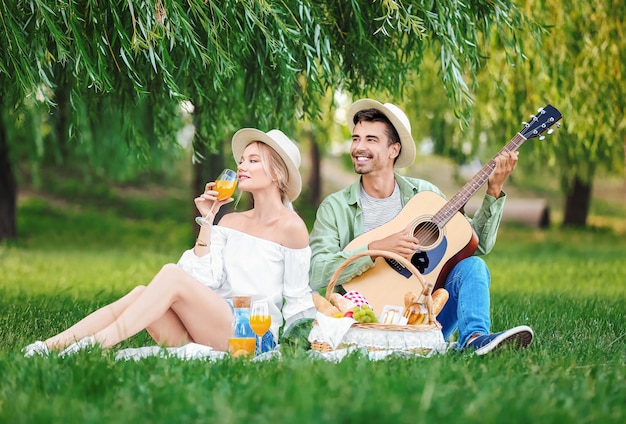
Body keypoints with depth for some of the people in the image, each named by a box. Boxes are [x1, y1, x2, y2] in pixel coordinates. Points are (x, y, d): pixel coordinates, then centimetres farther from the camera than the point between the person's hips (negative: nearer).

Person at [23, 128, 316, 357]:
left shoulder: (291, 227, 0)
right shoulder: (229, 223, 17)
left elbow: (297, 299, 2)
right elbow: (205, 281, 5)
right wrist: (207, 221, 5)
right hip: (204, 335, 6)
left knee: (172, 275, -25)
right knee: (140, 293, -20)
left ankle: (97, 344, -34)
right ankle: (48, 346, -30)